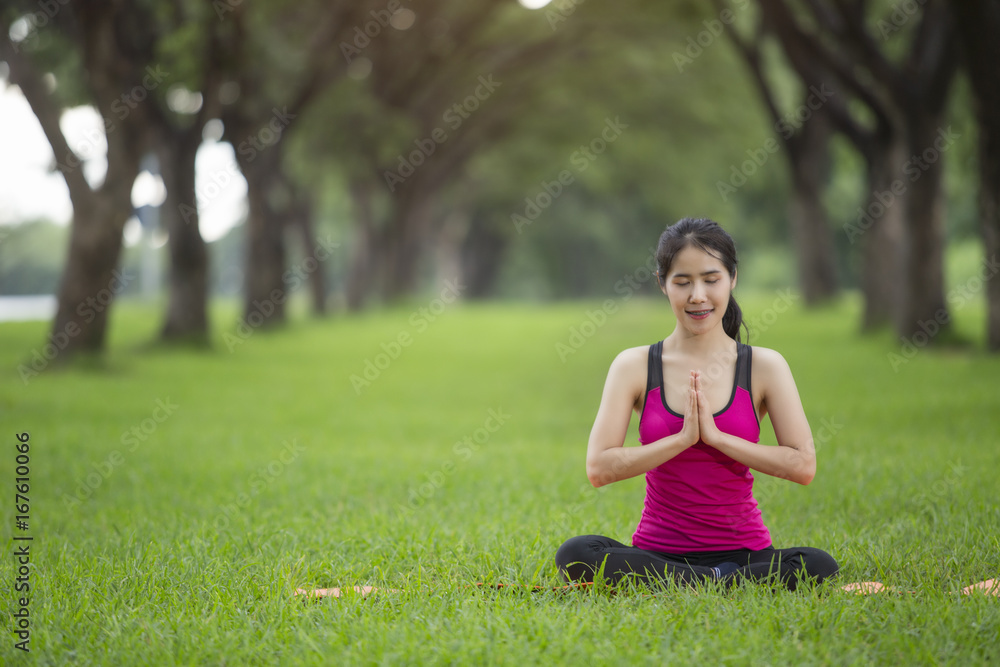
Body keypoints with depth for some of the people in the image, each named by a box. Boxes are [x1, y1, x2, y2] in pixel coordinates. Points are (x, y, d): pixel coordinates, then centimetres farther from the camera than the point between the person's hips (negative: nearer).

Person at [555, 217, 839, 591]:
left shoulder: (764, 367, 2)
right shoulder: (634, 367, 2)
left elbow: (803, 465, -7)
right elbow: (599, 468, -7)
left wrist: (716, 435, -12)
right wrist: (682, 438, -14)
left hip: (743, 552, 0)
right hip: (658, 553, 0)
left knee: (818, 566, -32)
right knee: (574, 556, -31)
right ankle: (723, 582, -21)